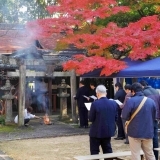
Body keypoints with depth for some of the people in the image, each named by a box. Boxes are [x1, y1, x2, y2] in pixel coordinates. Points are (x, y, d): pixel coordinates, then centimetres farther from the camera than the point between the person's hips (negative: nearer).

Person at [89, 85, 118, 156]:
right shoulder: (113, 103, -3)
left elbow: (91, 119, -12)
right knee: (108, 150, 17)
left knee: (94, 152, 6)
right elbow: (116, 118, 4)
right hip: (108, 131, 5)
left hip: (96, 132, -5)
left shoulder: (95, 104, -17)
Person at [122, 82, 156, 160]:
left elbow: (124, 116, -13)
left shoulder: (131, 101, -13)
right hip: (148, 132, 4)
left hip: (135, 132, -4)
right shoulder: (151, 101, 3)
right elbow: (154, 116, 12)